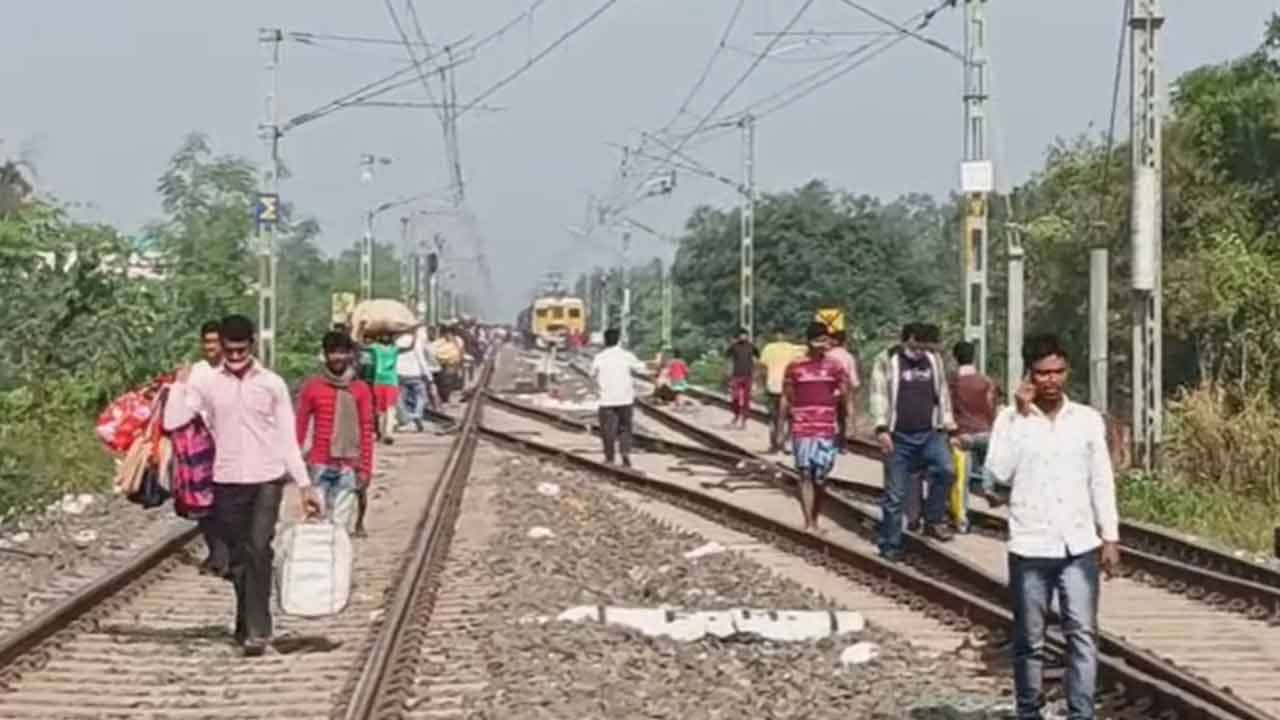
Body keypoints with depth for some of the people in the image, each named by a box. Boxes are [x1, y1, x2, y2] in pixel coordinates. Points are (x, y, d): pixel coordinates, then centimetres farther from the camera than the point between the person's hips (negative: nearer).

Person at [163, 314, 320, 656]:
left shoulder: (272, 384, 2)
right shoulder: (205, 383, 4)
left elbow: (288, 438, 5)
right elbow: (172, 421, -4)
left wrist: (304, 485, 2)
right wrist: (180, 383, 0)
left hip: (267, 479, -2)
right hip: (227, 482, 2)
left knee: (259, 552, -16)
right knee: (238, 558, 9)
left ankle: (256, 630, -17)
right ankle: (248, 625, 22)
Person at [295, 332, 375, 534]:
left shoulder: (361, 390, 2)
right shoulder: (312, 387, 0)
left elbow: (367, 432, 4)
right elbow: (300, 426, 4)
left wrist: (365, 468, 1)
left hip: (348, 467, 1)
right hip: (319, 465, 0)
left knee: (340, 524, 2)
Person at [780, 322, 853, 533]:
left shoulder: (835, 366, 5)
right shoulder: (794, 367, 2)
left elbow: (846, 396, 7)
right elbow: (786, 399, 8)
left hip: (826, 430, 1)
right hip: (801, 430, -1)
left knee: (820, 478, 4)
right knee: (806, 475, -7)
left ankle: (815, 521, 18)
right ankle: (808, 523, -8)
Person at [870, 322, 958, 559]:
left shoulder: (933, 361, 12)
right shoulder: (887, 361, -1)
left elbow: (942, 394, 20)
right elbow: (879, 395, -7)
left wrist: (947, 423, 15)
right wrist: (882, 429, -16)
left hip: (929, 434, 3)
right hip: (899, 437, -3)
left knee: (945, 470, -21)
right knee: (894, 493, 0)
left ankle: (933, 520, -2)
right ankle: (890, 546, 9)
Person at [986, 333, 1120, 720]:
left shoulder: (1088, 419, 5)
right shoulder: (1011, 418, -1)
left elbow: (1101, 482, 8)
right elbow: (999, 472, -14)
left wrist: (1110, 537, 3)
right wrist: (1020, 415, -14)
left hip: (1079, 546, 1)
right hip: (1030, 548, -1)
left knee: (1083, 634, -6)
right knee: (1029, 640, 7)